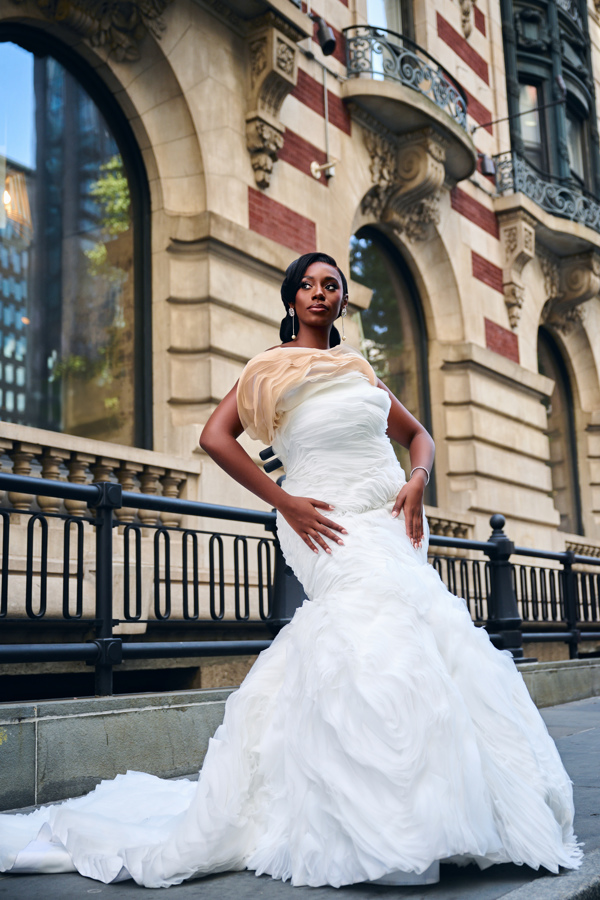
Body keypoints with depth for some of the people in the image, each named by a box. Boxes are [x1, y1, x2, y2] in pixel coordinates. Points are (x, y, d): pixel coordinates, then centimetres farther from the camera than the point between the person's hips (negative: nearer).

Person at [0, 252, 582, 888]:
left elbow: (417, 435, 25)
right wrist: (284, 502, -10)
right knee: (378, 624, -24)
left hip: (391, 521, 6)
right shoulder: (270, 370, 7)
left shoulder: (360, 369, 22)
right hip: (331, 528, -6)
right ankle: (392, 833, -19)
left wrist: (416, 481, 2)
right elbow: (215, 437, -5)